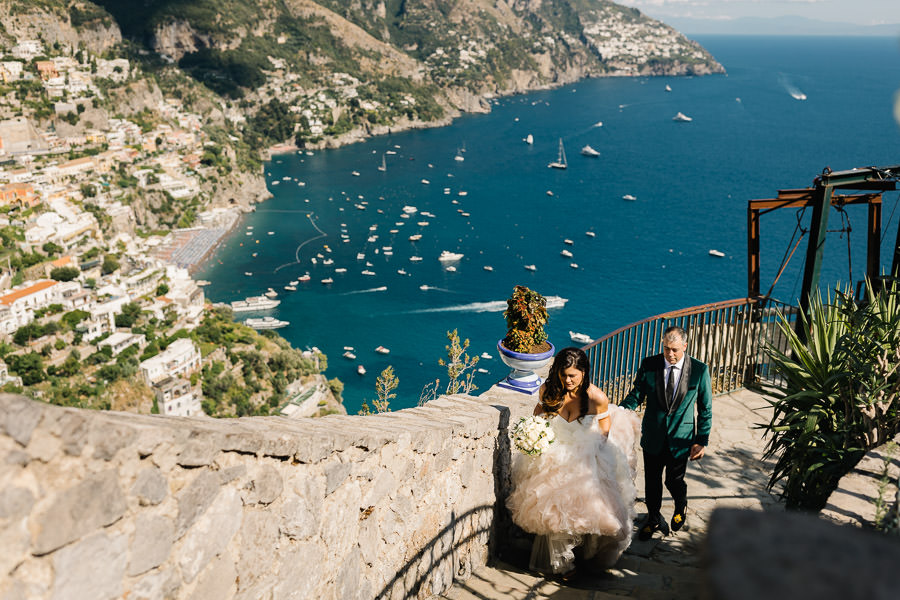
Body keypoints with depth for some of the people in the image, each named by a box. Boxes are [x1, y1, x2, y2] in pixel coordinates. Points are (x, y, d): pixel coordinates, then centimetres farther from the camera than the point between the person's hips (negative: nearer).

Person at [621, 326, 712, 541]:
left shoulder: (699, 370, -11)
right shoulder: (649, 365, -9)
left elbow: (705, 408, -3)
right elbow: (636, 395, -2)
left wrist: (702, 441, -6)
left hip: (681, 439, -1)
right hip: (653, 437, 2)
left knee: (674, 481, 10)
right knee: (652, 482, 14)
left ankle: (681, 508, 45)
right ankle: (653, 519, 40)